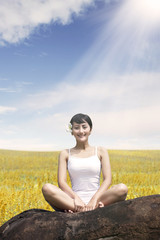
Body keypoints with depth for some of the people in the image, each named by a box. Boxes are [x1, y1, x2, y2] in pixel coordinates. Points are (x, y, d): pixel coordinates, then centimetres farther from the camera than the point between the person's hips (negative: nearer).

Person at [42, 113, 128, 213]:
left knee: (122, 188, -28)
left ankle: (78, 212, -30)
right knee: (47, 188, -29)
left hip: (98, 198, 0)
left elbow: (107, 179, 0)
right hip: (74, 200, 0)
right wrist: (76, 198, -19)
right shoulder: (65, 154, 11)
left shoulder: (101, 151, 10)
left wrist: (94, 199, -18)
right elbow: (61, 182, -1)